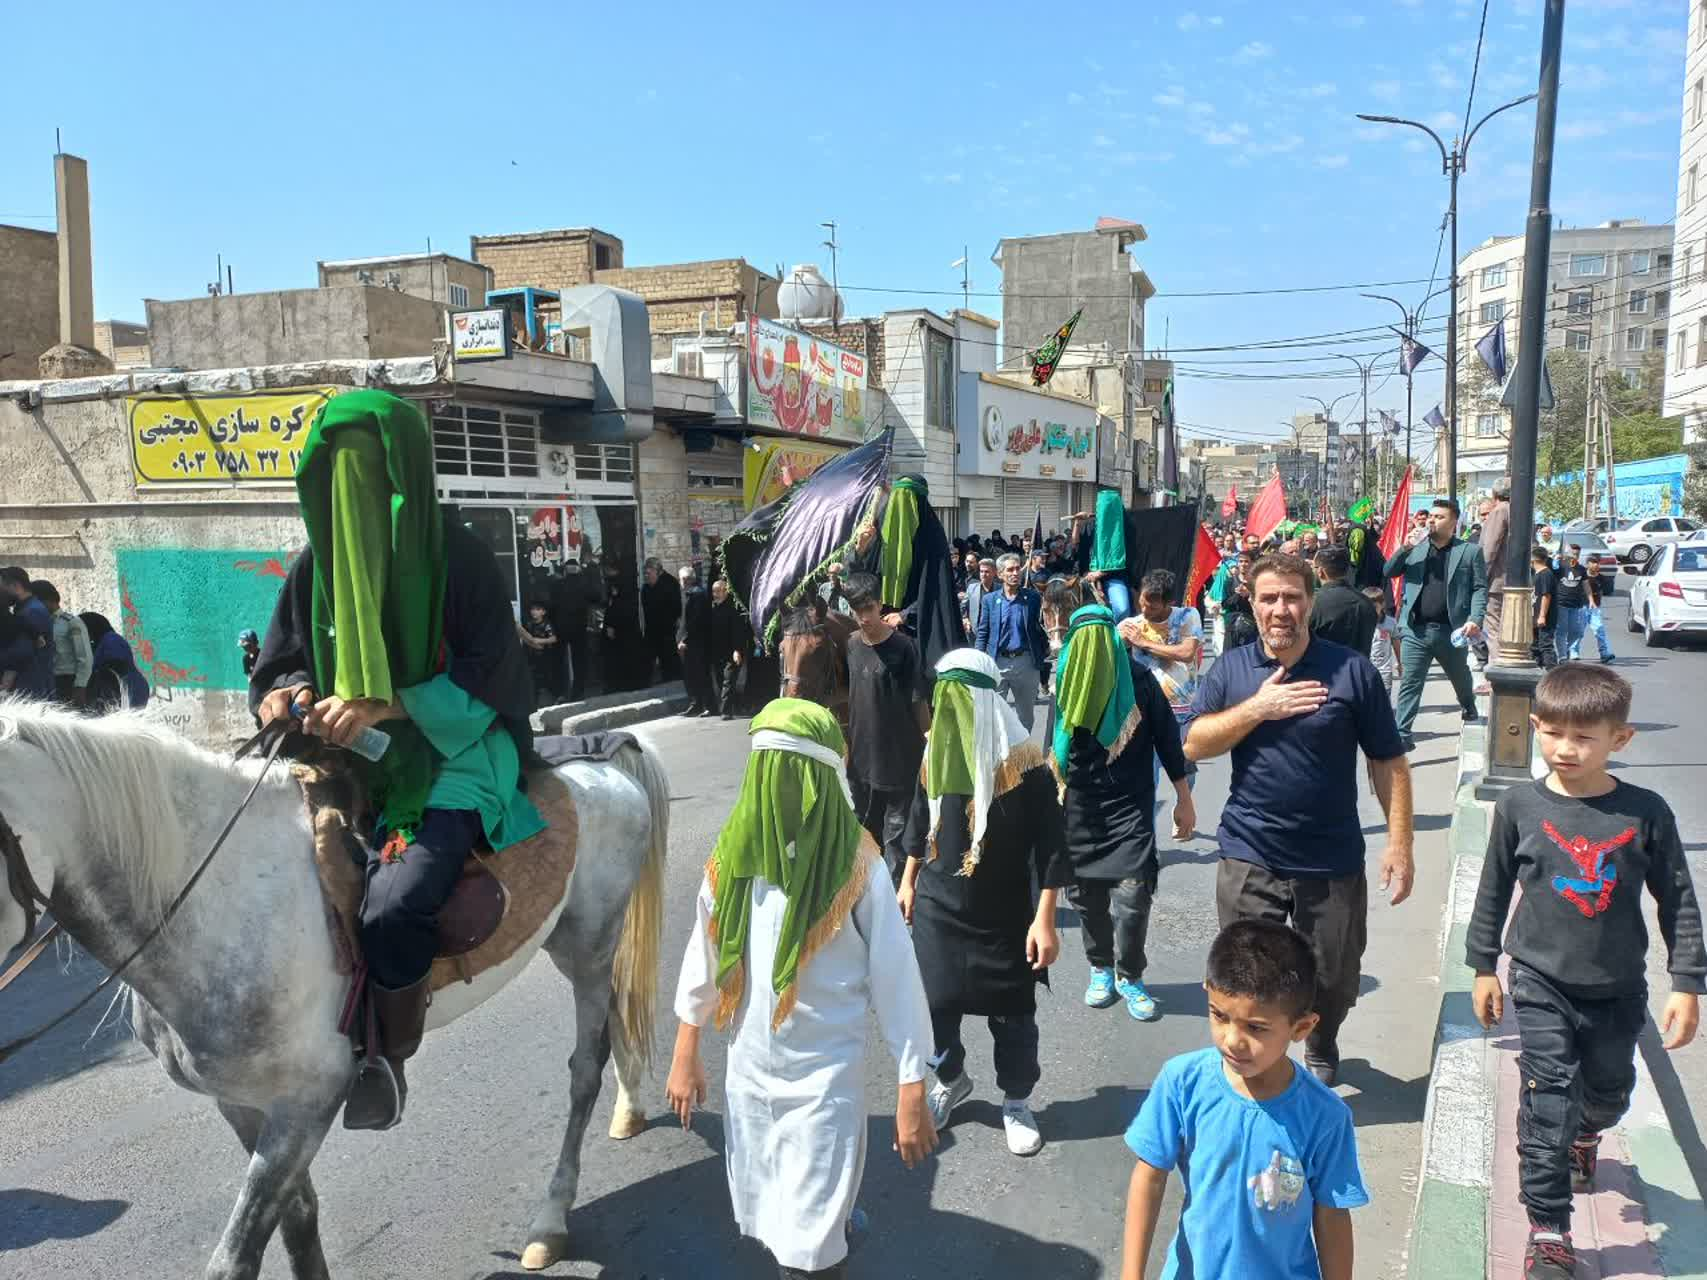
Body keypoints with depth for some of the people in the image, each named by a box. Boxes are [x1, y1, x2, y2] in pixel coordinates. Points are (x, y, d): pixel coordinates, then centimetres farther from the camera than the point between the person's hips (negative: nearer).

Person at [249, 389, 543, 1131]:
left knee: (393, 906, -28)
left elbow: (486, 681, -12)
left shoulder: (458, 560, -8)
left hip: (450, 755, -6)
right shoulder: (317, 565, 7)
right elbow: (279, 665, 14)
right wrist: (286, 695, -11)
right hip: (344, 761, 6)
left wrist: (381, 706, -24)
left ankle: (389, 1059, -1)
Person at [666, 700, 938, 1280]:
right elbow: (704, 957, 7)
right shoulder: (731, 859, -5)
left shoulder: (857, 870, -17)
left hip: (826, 1078, -4)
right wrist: (686, 1053, 13)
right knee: (768, 1226, 19)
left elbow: (896, 981, -12)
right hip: (747, 1073, 5)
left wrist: (912, 1091, -10)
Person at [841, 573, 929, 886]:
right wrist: (845, 742, 13)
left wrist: (930, 749, -9)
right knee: (866, 828, 18)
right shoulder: (850, 645, 2)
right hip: (861, 756, 6)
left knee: (897, 831, 0)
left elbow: (920, 701, -10)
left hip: (900, 757, -6)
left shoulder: (903, 646, -13)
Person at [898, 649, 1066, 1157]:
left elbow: (1050, 847, -14)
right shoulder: (935, 754, -2)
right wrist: (909, 883, 18)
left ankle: (1016, 1103, 32)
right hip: (938, 909, 4)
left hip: (1006, 918, -4)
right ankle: (950, 1080, 38)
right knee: (933, 1002, 9)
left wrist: (1044, 919, -16)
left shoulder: (1024, 764, -17)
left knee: (1012, 1014, 9)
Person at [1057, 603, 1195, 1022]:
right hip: (1079, 807, 3)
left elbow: (1166, 738, -3)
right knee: (1085, 893, 9)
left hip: (1131, 804, -3)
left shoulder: (1138, 679, -8)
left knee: (1132, 895, -11)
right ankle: (1101, 968, 31)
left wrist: (1184, 800, 0)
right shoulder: (1064, 681, 1)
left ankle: (1129, 976, 10)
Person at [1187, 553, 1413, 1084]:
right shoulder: (1230, 670, 1)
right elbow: (1194, 745, -6)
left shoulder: (1352, 670, -5)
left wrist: (1400, 843, -7)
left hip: (1333, 861, 0)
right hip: (1249, 860, 0)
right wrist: (1257, 708, -17)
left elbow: (1388, 762, -2)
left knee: (1334, 979, 16)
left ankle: (1321, 1055, 46)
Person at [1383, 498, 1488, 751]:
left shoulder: (1470, 551, 2)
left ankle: (1471, 712, 49)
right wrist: (1405, 548, -11)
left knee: (1461, 678, 22)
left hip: (1451, 630, 0)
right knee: (1410, 683, -5)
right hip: (1416, 630, 0)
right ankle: (1402, 735, -6)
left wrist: (1475, 619, -15)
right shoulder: (1415, 548, 10)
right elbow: (1389, 572, 4)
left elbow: (1479, 589, -1)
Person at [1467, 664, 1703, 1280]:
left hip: (1618, 988, 2)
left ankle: (1584, 1136, 57)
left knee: (1608, 1092, 23)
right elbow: (1493, 891, 1)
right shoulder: (1520, 806, -10)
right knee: (1547, 1106, -5)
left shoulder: (1646, 813, -11)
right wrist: (1482, 966, 6)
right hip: (1542, 983, -2)